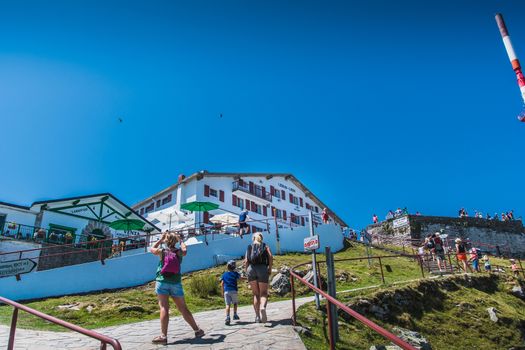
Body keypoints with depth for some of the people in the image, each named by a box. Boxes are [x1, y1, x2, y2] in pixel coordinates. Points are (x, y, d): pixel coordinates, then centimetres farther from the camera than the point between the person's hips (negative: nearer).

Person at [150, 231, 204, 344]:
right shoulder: (179, 252, 5)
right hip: (176, 283, 2)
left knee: (164, 308, -6)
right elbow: (185, 250, 30)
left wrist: (160, 240, 31)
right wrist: (180, 240, 42)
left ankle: (163, 336, -14)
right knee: (183, 309, 10)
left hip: (162, 282, -2)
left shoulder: (162, 251, 1)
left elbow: (152, 249, 23)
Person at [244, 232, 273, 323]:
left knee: (255, 294, 11)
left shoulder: (249, 247, 18)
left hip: (251, 269, 2)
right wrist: (270, 268, 3)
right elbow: (270, 257, -4)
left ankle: (257, 316, 6)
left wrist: (247, 272, 11)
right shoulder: (265, 246, 15)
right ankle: (263, 307, -28)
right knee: (263, 293, 2)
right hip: (263, 269, -1)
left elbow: (246, 261, 5)